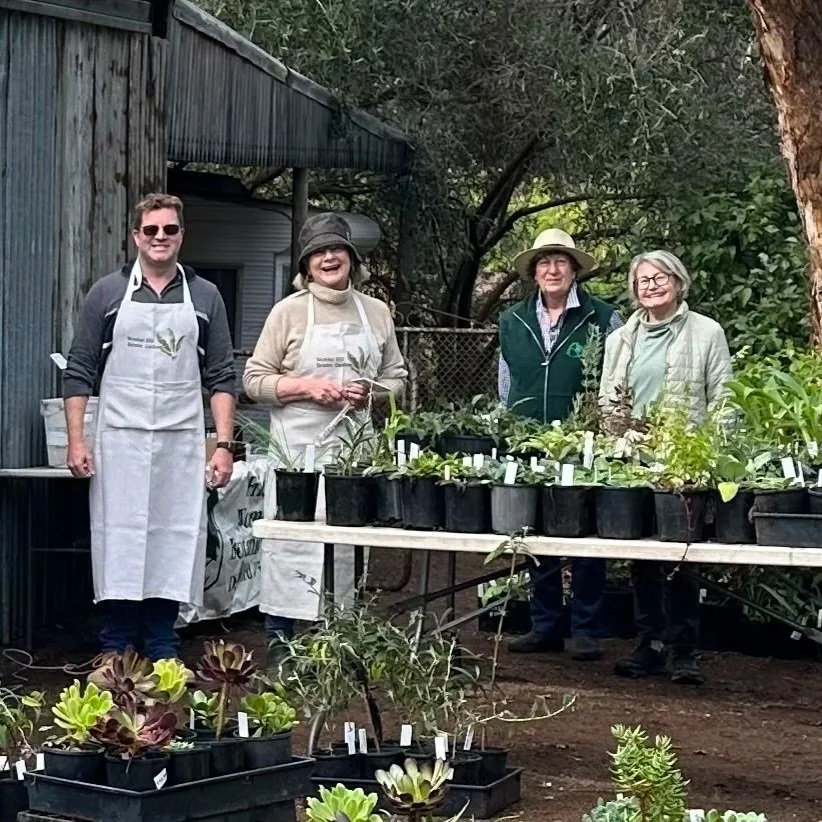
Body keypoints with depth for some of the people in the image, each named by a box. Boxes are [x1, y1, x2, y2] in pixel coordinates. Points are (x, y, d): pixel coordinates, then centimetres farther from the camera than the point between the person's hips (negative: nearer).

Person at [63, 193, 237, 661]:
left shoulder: (204, 297, 9)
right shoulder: (108, 293, 6)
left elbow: (222, 376, 8)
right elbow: (80, 371, 6)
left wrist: (224, 444, -1)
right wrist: (76, 440, -3)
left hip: (182, 445, 1)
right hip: (120, 442, -1)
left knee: (173, 547, 1)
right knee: (120, 544, -1)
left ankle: (162, 653, 9)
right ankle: (116, 654, 7)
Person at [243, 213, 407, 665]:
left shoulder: (376, 312, 12)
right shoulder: (289, 311, 2)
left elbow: (397, 377, 17)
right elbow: (255, 379, 1)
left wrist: (370, 391, -4)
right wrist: (307, 387, -12)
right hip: (299, 446, -3)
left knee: (350, 541, 1)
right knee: (290, 540, -5)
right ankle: (279, 639, 3)